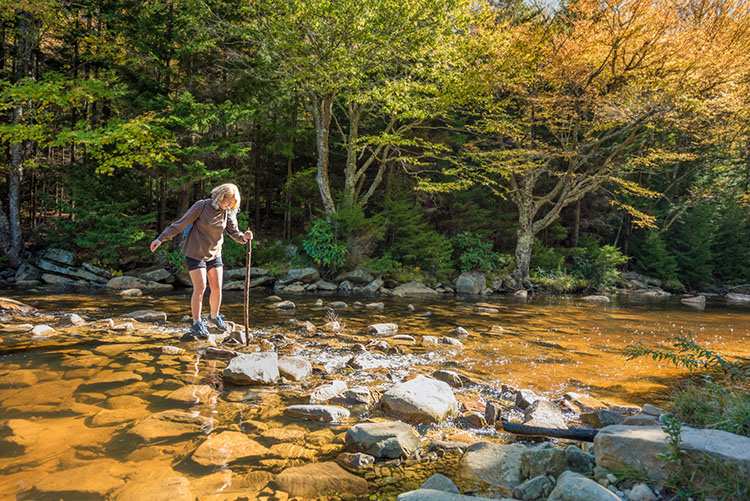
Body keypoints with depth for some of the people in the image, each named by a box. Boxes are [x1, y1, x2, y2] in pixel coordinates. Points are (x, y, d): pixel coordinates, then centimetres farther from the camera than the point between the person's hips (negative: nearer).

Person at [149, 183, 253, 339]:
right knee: (200, 288, -8)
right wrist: (161, 239, -19)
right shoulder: (202, 206, -16)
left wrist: (244, 236, -31)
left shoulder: (228, 213, -2)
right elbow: (180, 224, -16)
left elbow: (234, 233, -8)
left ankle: (214, 316, 28)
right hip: (195, 254, -5)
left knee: (217, 288, 5)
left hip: (214, 254, 5)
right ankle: (197, 324, 5)